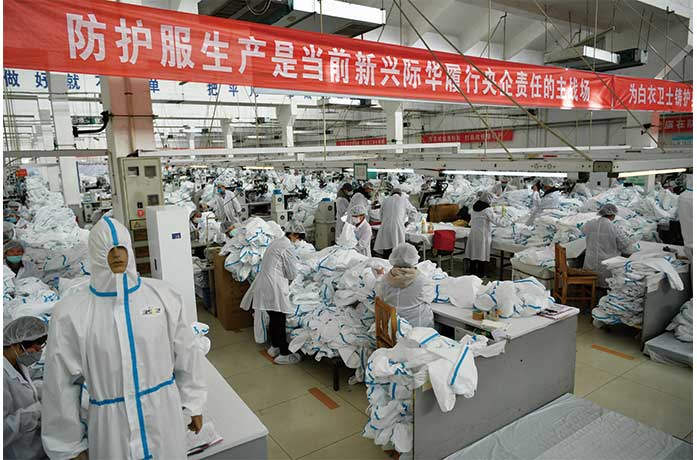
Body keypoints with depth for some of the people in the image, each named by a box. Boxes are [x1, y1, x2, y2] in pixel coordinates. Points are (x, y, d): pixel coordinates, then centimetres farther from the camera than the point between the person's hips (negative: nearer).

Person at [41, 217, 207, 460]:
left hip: (164, 414, 2)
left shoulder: (162, 294, -7)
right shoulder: (70, 312, -11)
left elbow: (186, 355, 2)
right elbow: (62, 382, -3)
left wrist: (193, 405, 7)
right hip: (111, 425, -1)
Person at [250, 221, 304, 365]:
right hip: (274, 288, -9)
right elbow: (292, 273, -9)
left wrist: (285, 277, 15)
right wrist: (288, 279, 12)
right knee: (280, 321, 0)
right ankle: (284, 354, 8)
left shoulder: (276, 242, 16)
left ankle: (274, 347, 34)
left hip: (263, 285, 9)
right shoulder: (288, 247, -13)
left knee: (273, 318, 20)